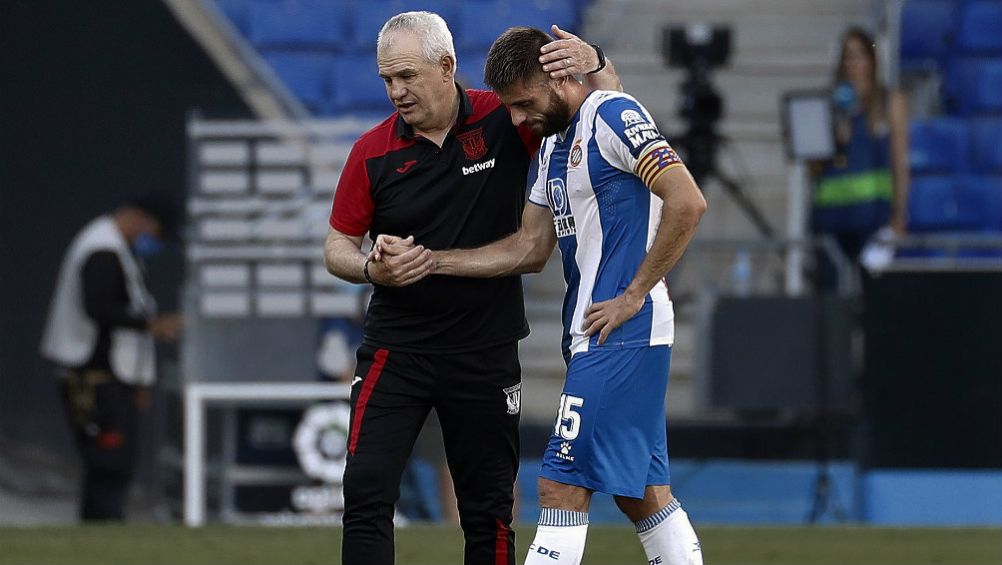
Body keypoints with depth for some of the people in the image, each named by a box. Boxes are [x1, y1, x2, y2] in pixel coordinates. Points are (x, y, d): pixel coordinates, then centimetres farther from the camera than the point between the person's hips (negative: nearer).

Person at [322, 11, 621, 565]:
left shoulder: (504, 121, -4)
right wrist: (372, 269, -16)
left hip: (486, 354, 0)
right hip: (395, 350, 0)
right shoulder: (372, 151, -3)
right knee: (366, 490, -12)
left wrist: (592, 63, -19)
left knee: (488, 509, 5)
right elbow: (337, 246, 6)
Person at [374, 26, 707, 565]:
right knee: (643, 493, 11)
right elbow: (529, 248, 17)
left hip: (622, 334, -10)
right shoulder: (554, 143, 18)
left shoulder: (613, 116, -11)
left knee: (563, 485, -12)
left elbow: (688, 202, -19)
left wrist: (633, 295, -16)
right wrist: (424, 259, 8)